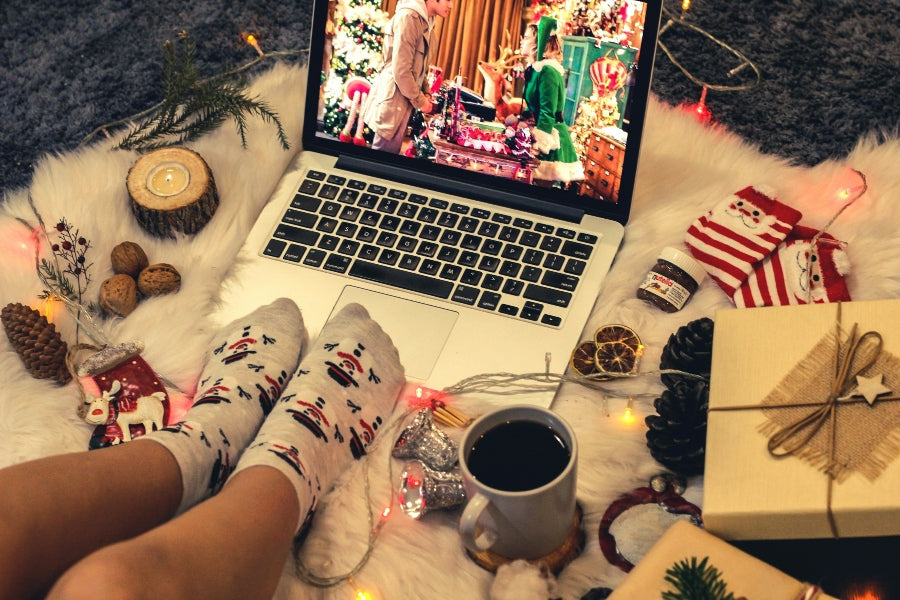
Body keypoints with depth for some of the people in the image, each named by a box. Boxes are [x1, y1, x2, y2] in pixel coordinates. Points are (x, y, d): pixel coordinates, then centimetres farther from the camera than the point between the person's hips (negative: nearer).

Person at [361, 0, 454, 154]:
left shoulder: (425, 21, 11)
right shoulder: (408, 17, -18)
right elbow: (401, 70, -21)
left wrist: (424, 94, 7)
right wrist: (420, 101, -12)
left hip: (405, 99, 9)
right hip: (393, 99, -9)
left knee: (392, 152, 12)